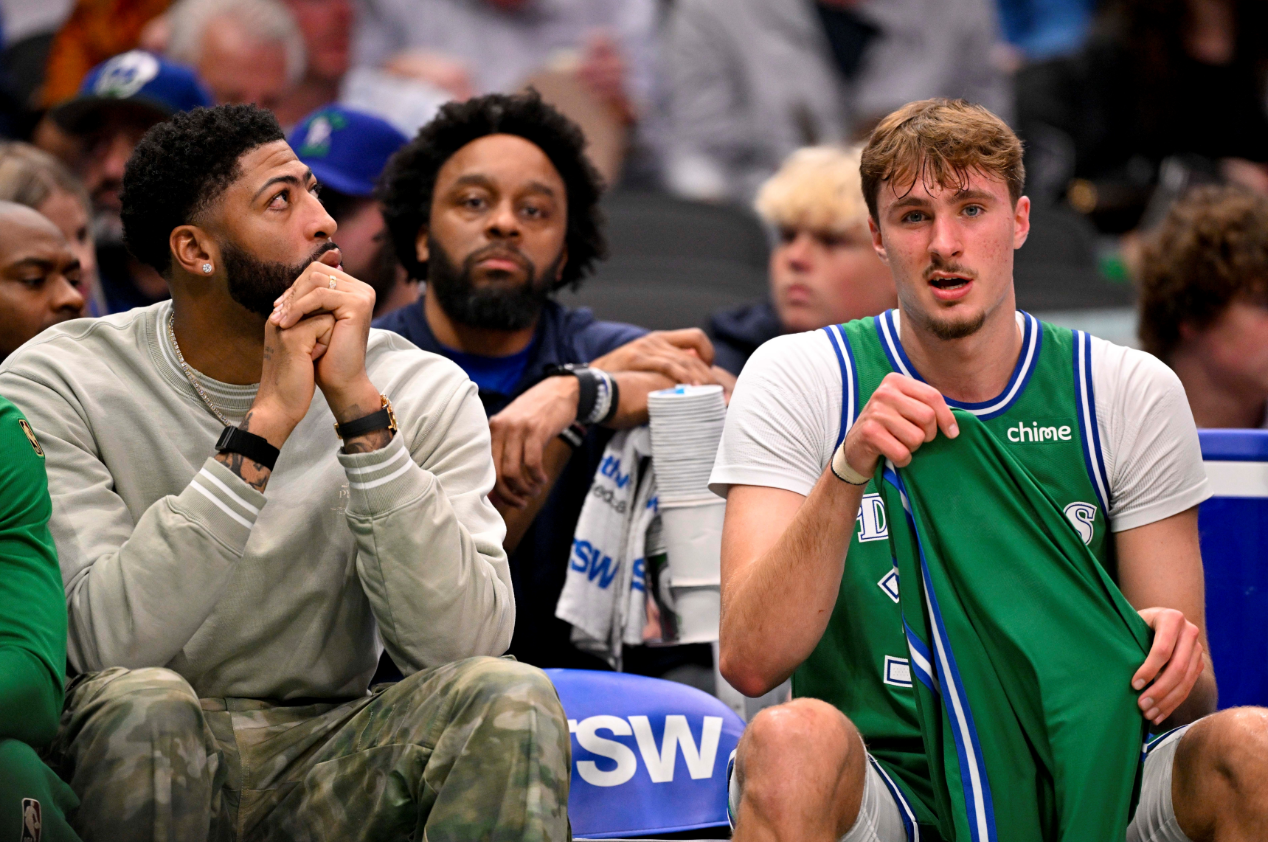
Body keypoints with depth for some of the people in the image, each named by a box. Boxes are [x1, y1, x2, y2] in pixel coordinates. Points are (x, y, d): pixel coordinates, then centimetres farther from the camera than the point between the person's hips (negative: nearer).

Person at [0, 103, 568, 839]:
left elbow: (459, 644, -15)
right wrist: (266, 423, -23)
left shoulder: (424, 393, -1)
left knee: (509, 698, -27)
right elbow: (106, 644, -22)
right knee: (140, 703, -34)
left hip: (329, 766, 1)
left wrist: (360, 408, -20)